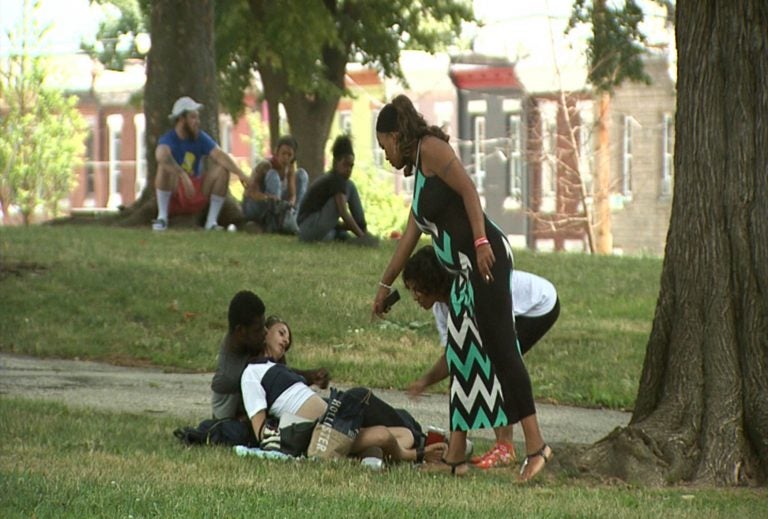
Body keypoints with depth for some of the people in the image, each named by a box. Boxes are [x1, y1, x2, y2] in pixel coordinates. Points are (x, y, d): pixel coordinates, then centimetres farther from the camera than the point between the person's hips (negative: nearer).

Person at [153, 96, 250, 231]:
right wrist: (183, 176, -52)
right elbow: (161, 156, -39)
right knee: (166, 166, -31)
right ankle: (162, 217, -26)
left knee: (223, 169, -13)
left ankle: (212, 221, -12)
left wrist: (240, 173, -32)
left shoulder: (201, 138, 0)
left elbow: (220, 155, -15)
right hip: (173, 196, -5)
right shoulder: (169, 139, -15)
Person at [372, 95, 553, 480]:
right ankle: (455, 457, 12)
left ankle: (535, 444, -18)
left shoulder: (431, 148, 0)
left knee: (500, 350, -14)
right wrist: (385, 285, 42)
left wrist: (481, 242, -24)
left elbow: (468, 189, -14)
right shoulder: (419, 173, 26)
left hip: (485, 258, -10)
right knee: (461, 359, 10)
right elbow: (409, 238, 35)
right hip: (464, 273, 10)